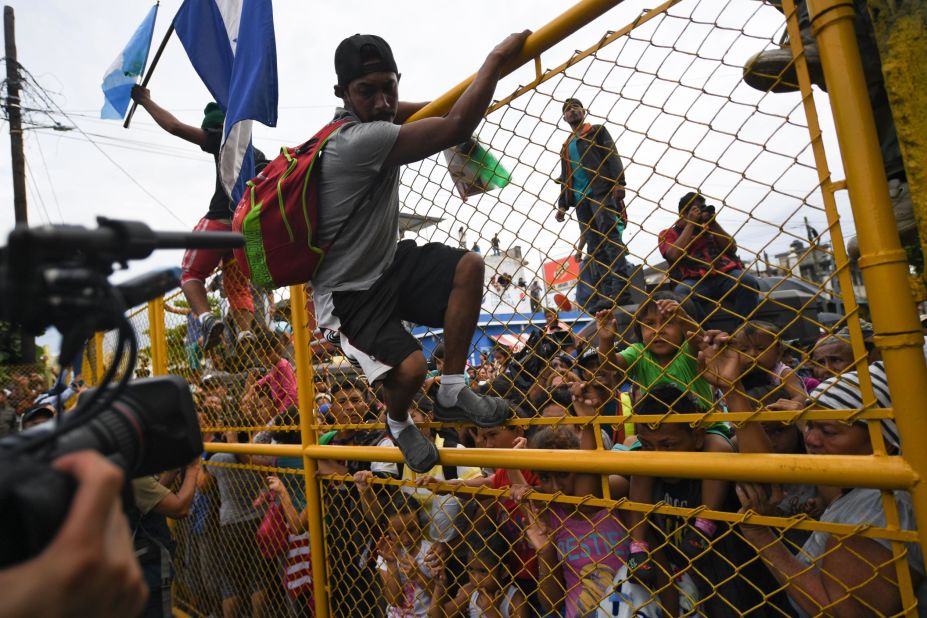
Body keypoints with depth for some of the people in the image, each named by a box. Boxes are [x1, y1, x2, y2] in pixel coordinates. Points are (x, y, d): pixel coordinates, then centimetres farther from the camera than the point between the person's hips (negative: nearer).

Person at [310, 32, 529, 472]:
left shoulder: (354, 121, 2)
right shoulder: (359, 140, -28)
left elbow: (391, 111, 30)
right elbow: (457, 128, -30)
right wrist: (498, 57, -17)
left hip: (385, 263, 9)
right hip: (349, 291, -9)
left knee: (468, 266, -9)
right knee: (409, 368, -27)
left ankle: (451, 395, -2)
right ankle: (398, 423, 13)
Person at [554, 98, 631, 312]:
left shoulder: (597, 130, 15)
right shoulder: (566, 146, 29)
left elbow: (612, 155, 1)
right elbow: (565, 178, 26)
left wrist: (618, 182, -16)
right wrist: (562, 204, 13)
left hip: (601, 189, -5)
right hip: (580, 198, 6)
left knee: (609, 235, -19)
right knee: (594, 246, -3)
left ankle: (621, 289, -27)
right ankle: (606, 295, -6)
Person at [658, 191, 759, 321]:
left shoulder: (710, 229, 28)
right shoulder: (668, 234, 18)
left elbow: (732, 248, 17)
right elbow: (675, 255, -2)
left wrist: (713, 223, 10)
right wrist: (691, 224, 4)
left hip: (724, 274, 3)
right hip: (694, 279, -3)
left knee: (748, 281, -30)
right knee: (681, 294, -38)